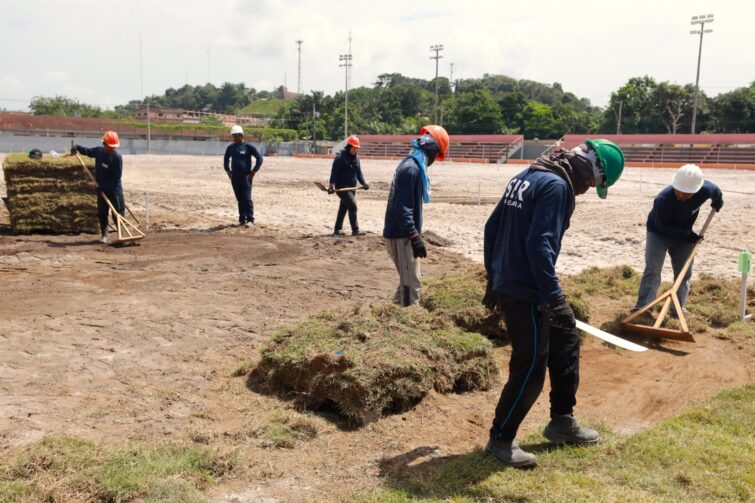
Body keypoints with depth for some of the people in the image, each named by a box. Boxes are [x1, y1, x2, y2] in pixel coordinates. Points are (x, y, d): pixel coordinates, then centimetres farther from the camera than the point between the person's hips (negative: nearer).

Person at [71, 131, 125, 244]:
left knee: (118, 212, -5)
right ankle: (104, 234, 23)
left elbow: (116, 176, -18)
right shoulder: (98, 151, 0)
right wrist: (77, 147, 12)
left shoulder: (117, 156, -17)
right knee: (102, 212, 10)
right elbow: (88, 151, 25)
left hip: (114, 189, -5)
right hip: (101, 189, 5)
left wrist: (105, 185, -17)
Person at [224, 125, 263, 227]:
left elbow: (259, 158, -5)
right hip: (234, 177, 5)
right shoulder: (231, 147, 11)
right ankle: (242, 219, 16)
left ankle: (250, 219, -7)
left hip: (246, 177, -5)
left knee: (247, 198, -10)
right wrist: (227, 171, 17)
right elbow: (226, 159, 28)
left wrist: (254, 171, -8)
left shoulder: (248, 146, -4)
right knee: (239, 199, 9)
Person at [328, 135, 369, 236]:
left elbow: (358, 173, 17)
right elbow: (334, 173, -13)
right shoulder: (340, 158, -11)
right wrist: (331, 185, -24)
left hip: (352, 187, 8)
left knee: (343, 208, 12)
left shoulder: (356, 159, 12)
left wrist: (363, 183, 3)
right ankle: (355, 230, -9)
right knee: (352, 206, -14)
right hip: (342, 187, -8)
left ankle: (337, 230, 21)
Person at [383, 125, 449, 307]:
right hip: (402, 235, -10)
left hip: (402, 233, 10)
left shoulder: (413, 165, 11)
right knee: (411, 282, -3)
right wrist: (415, 237, -25)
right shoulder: (411, 168, -20)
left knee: (410, 278, 20)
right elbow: (402, 208, -24)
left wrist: (414, 234, 24)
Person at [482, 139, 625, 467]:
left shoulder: (527, 176, 13)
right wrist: (554, 296, -24)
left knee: (565, 341, 20)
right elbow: (539, 244, -26)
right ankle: (501, 438, 16)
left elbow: (492, 227, 16)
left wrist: (494, 279, 21)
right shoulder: (557, 185, -16)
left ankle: (562, 422, 32)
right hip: (525, 292, -10)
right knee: (530, 367, 1)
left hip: (506, 283, 10)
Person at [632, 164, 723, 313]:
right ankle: (642, 307, -12)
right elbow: (662, 226, -25)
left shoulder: (706, 190, -26)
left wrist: (718, 203, 20)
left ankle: (677, 309, 16)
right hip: (658, 233, -4)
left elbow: (716, 192, 0)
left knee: (684, 273, 6)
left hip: (685, 235, 4)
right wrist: (686, 234, -26)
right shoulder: (662, 199, -37)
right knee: (652, 271, -11)